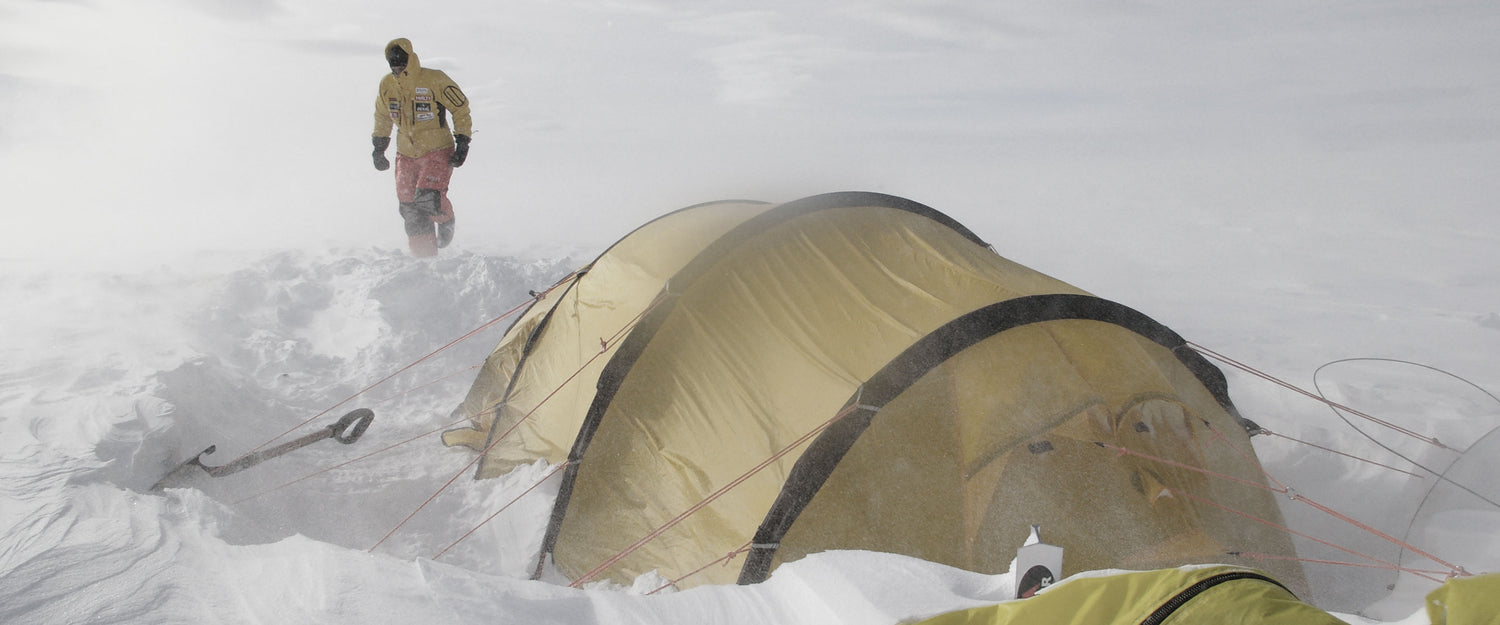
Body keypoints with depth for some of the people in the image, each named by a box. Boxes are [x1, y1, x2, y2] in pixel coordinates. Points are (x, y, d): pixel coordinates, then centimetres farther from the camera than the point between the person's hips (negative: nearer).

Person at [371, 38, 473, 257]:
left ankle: (445, 219, 15)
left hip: (438, 151, -5)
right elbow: (382, 117, 20)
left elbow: (461, 109, -5)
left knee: (427, 199, -21)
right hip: (406, 155, 5)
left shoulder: (435, 80, -13)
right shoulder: (386, 85, 3)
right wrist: (379, 146, 17)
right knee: (410, 210, 1)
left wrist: (462, 142, -10)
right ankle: (425, 257, 13)